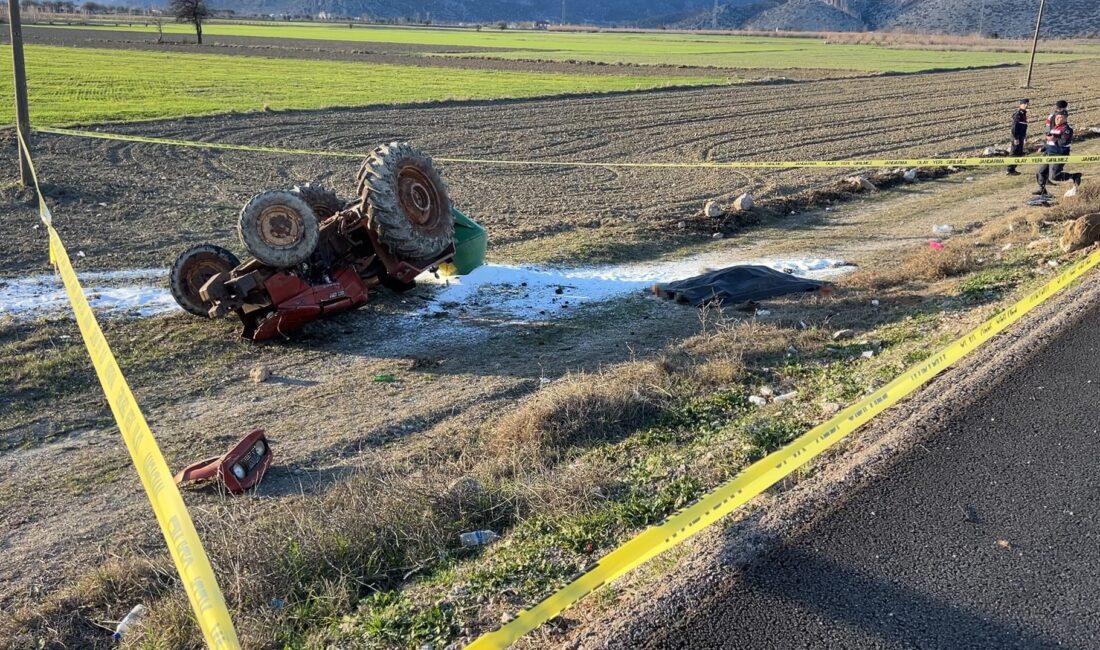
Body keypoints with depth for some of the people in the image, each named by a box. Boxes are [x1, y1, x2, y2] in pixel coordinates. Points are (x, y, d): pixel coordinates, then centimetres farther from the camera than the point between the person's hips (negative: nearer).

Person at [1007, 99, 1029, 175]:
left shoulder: (1023, 113, 13)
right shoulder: (1018, 114, -16)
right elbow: (1014, 127, -21)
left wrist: (1025, 135, 23)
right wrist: (1016, 138, -23)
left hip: (1021, 137, 10)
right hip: (1017, 137, -10)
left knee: (1019, 153, 13)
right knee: (1015, 153, -7)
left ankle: (1012, 169, 20)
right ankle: (1009, 170, -3)